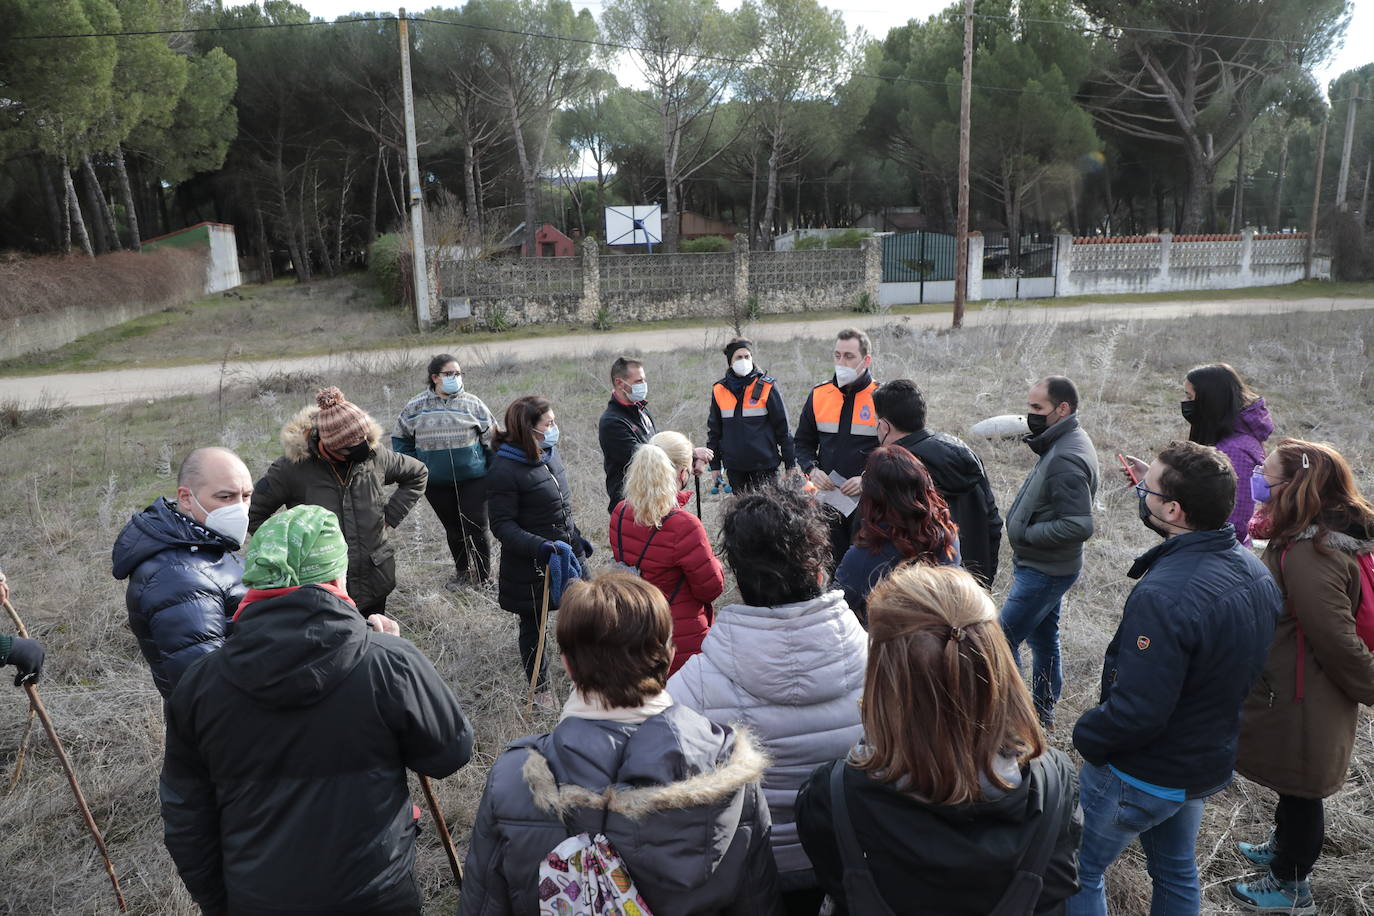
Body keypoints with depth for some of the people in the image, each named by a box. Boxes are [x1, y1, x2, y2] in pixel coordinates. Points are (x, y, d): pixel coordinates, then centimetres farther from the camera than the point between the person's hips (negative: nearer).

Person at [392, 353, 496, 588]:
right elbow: (400, 437, 13)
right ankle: (462, 572, 32)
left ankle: (483, 575, 14)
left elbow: (491, 439, 2)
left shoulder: (472, 404, -3)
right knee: (452, 528, 15)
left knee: (476, 527, -3)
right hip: (436, 483, 2)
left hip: (473, 478, -2)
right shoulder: (416, 407, 0)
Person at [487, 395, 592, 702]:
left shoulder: (551, 454, 0)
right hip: (529, 565, -7)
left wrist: (575, 538, 20)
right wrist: (542, 546, -34)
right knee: (533, 625, 13)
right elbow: (502, 526, -23)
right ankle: (541, 688, 32)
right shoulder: (504, 470, -23)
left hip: (566, 554, 7)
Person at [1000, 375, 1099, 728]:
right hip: (1045, 567, 10)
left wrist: (1024, 534, -20)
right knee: (1043, 640, 20)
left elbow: (1079, 526, -30)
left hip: (1044, 572, -10)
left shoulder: (1065, 459, -26)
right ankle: (1043, 713, 34)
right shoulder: (1065, 444, 6)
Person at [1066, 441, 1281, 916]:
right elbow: (1248, 667, 8)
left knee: (1079, 872, 12)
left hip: (1142, 777, -8)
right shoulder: (1256, 570, -5)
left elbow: (1134, 712, -34)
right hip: (1212, 764, 8)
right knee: (1176, 869, 28)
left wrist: (1086, 736, -15)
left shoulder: (1164, 596, -36)